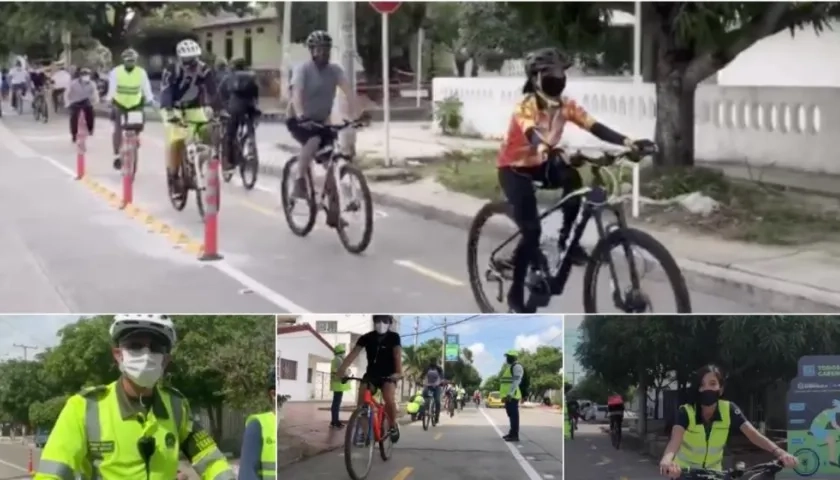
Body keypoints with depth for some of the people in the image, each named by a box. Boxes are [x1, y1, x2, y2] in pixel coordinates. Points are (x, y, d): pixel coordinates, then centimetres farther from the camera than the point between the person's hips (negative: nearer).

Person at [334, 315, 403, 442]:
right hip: (371, 374, 2)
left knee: (388, 398, -27)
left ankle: (393, 425, -3)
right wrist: (341, 370, -30)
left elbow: (397, 355, -23)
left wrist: (399, 372, -42)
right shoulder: (367, 337, -6)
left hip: (388, 375, -2)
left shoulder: (394, 337, -10)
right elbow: (353, 353, -16)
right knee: (361, 399, -20)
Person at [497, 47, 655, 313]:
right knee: (531, 230, -16)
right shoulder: (525, 107, -27)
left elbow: (595, 127, -22)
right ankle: (516, 292, -2)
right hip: (514, 167, -5)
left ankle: (566, 239, -6)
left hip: (540, 164, 5)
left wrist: (628, 142, -36)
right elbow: (533, 136, -47)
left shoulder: (565, 105, -12)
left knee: (573, 179, -26)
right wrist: (551, 151, -68)